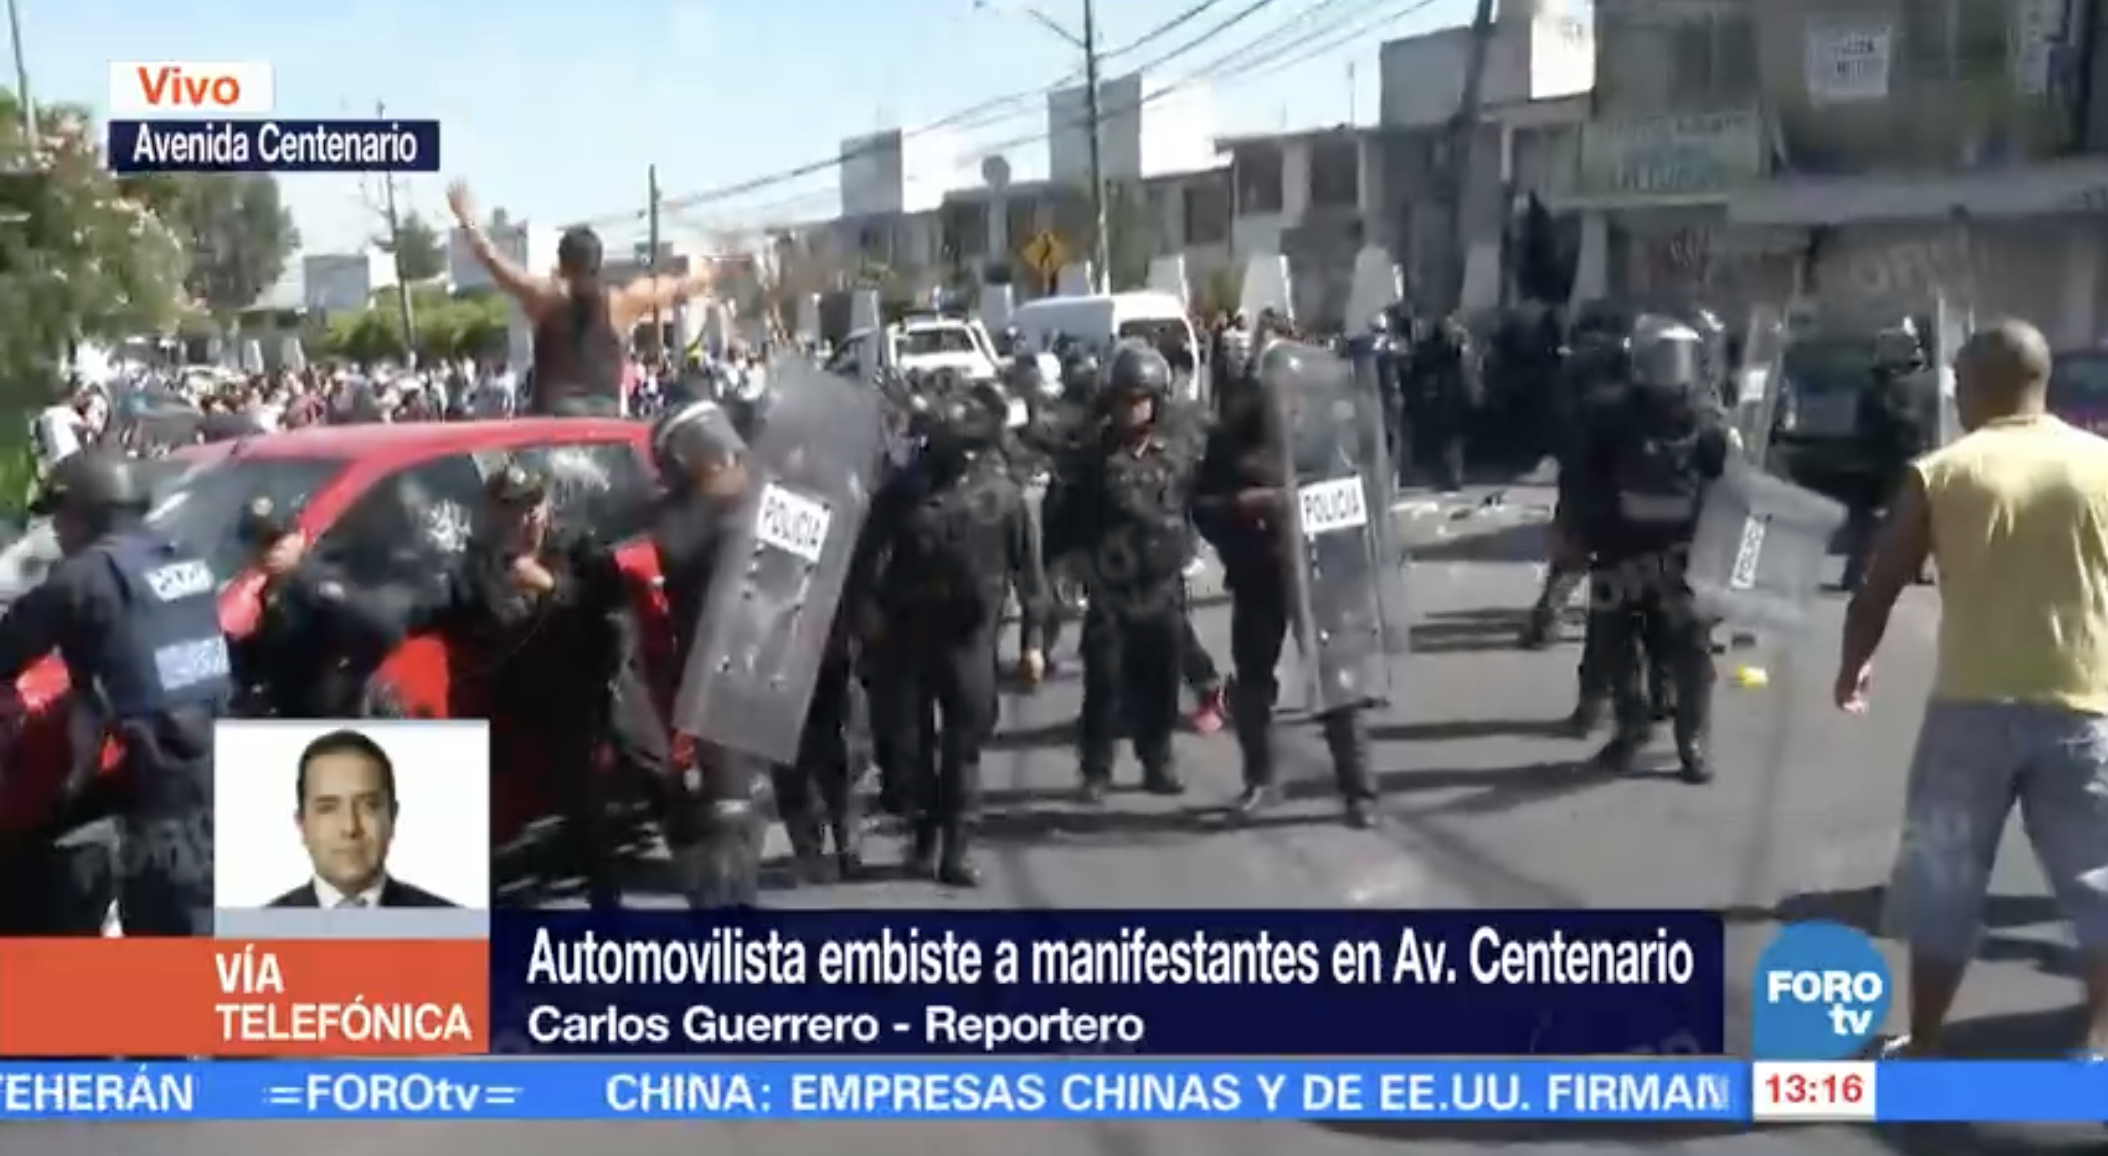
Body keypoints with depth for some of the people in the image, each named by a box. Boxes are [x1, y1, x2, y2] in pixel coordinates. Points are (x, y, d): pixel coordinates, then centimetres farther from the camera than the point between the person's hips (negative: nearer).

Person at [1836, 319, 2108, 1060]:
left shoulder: (1940, 474, -4)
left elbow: (1879, 587, 1)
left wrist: (1852, 666, 18)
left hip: (1973, 704, -1)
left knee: (1944, 880, 11)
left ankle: (1924, 1045, 18)